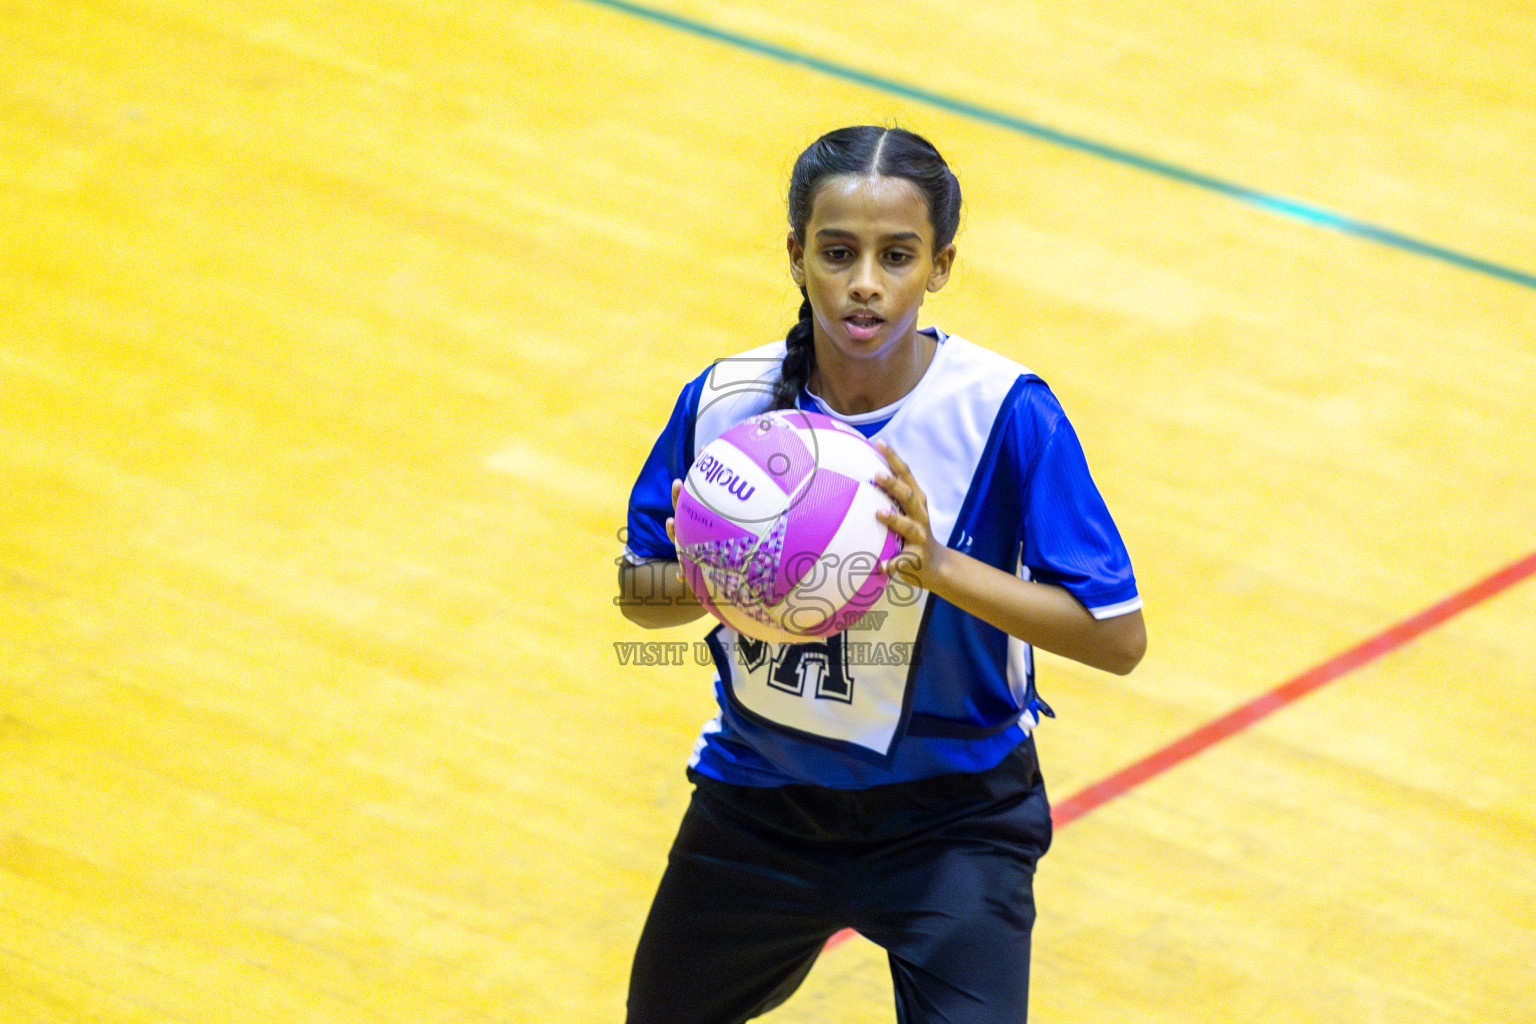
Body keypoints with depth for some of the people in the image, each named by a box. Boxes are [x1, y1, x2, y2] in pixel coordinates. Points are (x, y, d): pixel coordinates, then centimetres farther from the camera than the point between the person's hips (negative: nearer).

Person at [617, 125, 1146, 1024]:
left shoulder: (1007, 412, -21)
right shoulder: (725, 403, -13)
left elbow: (1118, 636, -21)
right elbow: (639, 591, 0)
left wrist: (939, 566, -33)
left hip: (950, 820, -3)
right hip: (760, 797, 3)